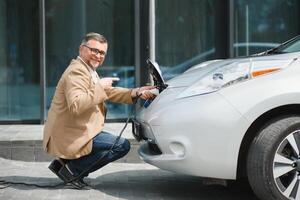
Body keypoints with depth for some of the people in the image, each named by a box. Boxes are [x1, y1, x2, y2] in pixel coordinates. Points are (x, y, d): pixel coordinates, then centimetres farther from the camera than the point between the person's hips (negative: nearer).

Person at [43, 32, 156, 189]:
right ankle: (72, 170, -7)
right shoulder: (76, 72, -17)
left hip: (71, 133, 10)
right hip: (69, 137, -10)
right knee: (122, 146, -12)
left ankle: (63, 162, 14)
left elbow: (109, 92, 16)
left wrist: (136, 93, 4)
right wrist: (99, 86, -25)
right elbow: (75, 106, -32)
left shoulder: (88, 70, 16)